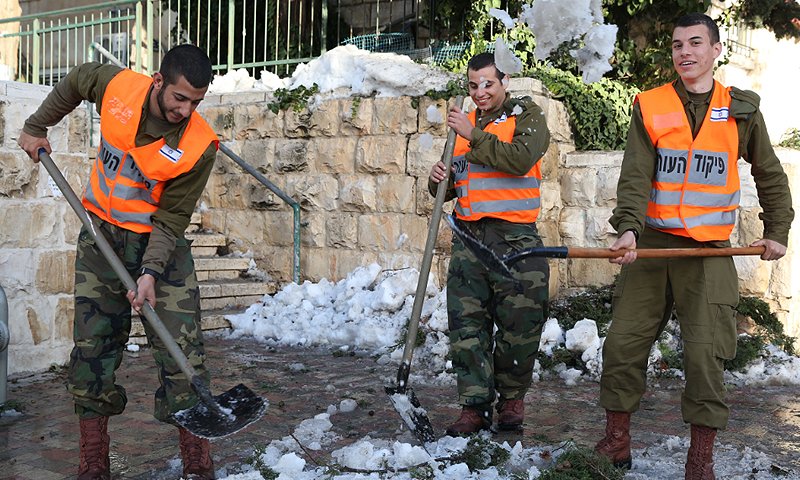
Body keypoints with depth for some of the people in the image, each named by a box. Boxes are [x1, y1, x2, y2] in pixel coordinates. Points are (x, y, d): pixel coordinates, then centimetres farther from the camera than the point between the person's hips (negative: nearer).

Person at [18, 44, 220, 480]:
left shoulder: (200, 145, -21)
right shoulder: (118, 86, -12)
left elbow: (171, 218, -17)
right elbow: (74, 82, 12)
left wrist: (151, 272, -28)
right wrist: (36, 127, 15)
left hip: (159, 242, -3)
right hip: (101, 235, 3)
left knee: (182, 357, -10)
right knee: (91, 350, 4)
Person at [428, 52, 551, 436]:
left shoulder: (527, 115, 4)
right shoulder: (465, 123, 19)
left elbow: (520, 159, -17)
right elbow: (453, 184, 22)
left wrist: (474, 136, -17)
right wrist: (440, 180, 0)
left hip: (515, 238, -4)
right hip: (469, 236, 5)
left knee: (519, 325, 0)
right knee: (467, 324, 0)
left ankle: (511, 398, 19)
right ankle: (474, 406, 7)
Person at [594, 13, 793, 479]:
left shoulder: (742, 109, 6)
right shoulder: (650, 105, 3)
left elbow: (770, 175, 16)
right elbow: (635, 174, -8)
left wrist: (777, 232, 13)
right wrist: (629, 228, -22)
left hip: (709, 251, -1)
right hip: (651, 245, 1)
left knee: (705, 353, -7)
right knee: (622, 343, 0)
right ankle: (617, 442, 16)